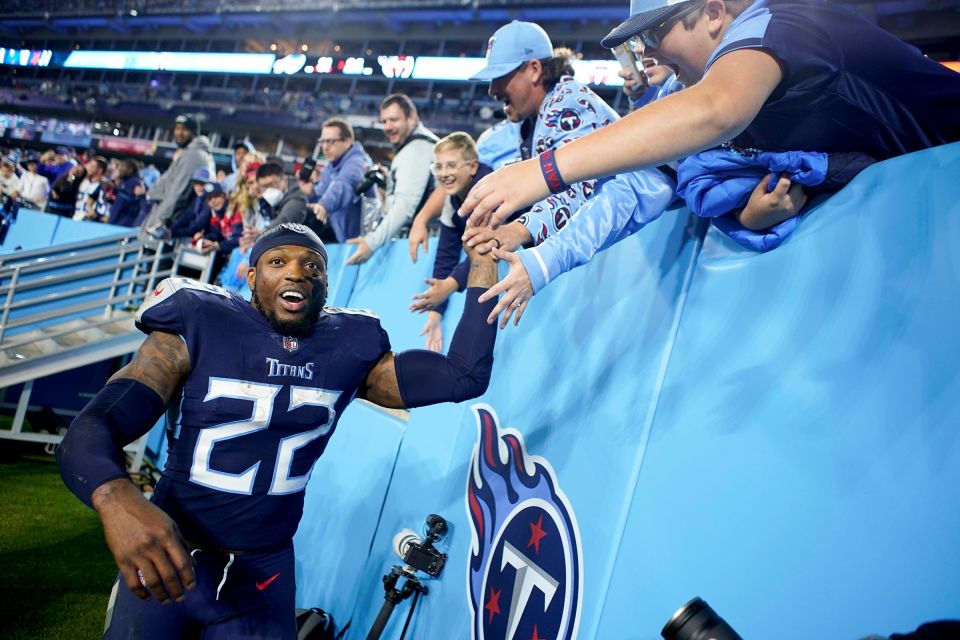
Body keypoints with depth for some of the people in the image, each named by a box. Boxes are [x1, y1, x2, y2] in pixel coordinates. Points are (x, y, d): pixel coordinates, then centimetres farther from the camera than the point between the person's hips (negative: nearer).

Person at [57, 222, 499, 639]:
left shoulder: (349, 348, -2)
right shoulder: (198, 329, -12)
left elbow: (463, 376, -7)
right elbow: (92, 426, -21)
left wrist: (483, 259, -11)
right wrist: (117, 501, -43)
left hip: (263, 574, 2)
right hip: (168, 560, -2)